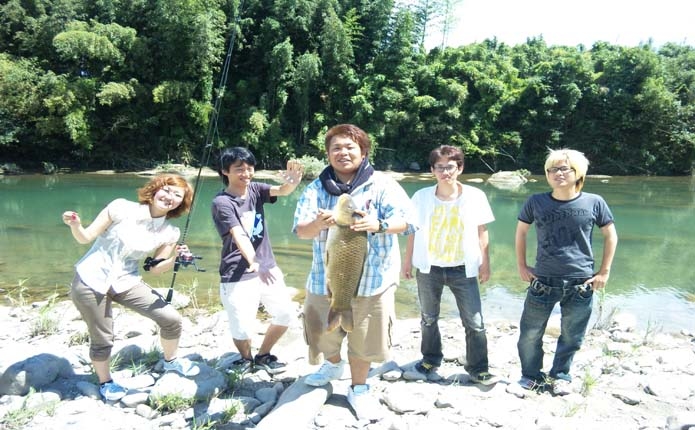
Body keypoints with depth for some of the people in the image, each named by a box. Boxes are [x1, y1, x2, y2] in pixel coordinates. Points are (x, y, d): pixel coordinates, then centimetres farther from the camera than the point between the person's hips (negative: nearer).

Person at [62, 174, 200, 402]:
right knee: (102, 339, 4)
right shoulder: (122, 208, -14)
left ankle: (171, 360, 26)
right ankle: (105, 382, 34)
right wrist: (75, 225, -29)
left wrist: (175, 258, -18)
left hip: (126, 282, 4)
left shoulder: (169, 233, -3)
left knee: (172, 319, -4)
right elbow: (85, 237, -8)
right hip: (91, 281, -3)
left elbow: (156, 269, 0)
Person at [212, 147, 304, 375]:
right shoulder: (222, 202, -13)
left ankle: (263, 356, 33)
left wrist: (293, 180, -41)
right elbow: (239, 236, -28)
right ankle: (246, 358, 29)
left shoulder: (255, 189, 2)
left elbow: (282, 190, -17)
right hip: (238, 276, -5)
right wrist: (253, 263, -44)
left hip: (268, 268, 6)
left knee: (285, 314, 8)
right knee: (243, 329, -6)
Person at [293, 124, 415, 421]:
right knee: (323, 332, 17)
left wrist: (379, 224, -37)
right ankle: (333, 364, 50)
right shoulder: (316, 188, 1)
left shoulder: (381, 184, -5)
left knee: (363, 338, 7)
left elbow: (404, 219, -15)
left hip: (372, 277, -2)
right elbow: (300, 230, -7)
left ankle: (359, 389, 32)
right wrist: (317, 223, -31)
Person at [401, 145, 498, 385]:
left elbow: (481, 232, 1)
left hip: (463, 269, -1)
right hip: (428, 268, 1)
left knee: (475, 323, 0)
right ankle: (430, 359, 38)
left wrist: (485, 263, 1)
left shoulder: (475, 196, -7)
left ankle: (478, 369, 18)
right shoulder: (422, 197, -6)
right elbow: (413, 232, 2)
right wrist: (407, 262, 5)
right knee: (429, 319, 17)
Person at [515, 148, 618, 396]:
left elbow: (610, 236, 7)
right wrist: (521, 266, 6)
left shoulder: (594, 203, -5)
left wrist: (604, 271, 3)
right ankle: (531, 375, 29)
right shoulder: (536, 202, -4)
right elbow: (521, 232, 10)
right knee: (530, 334, 6)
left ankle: (560, 376, 34)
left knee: (572, 336, 12)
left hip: (581, 284, 0)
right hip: (543, 282, 0)